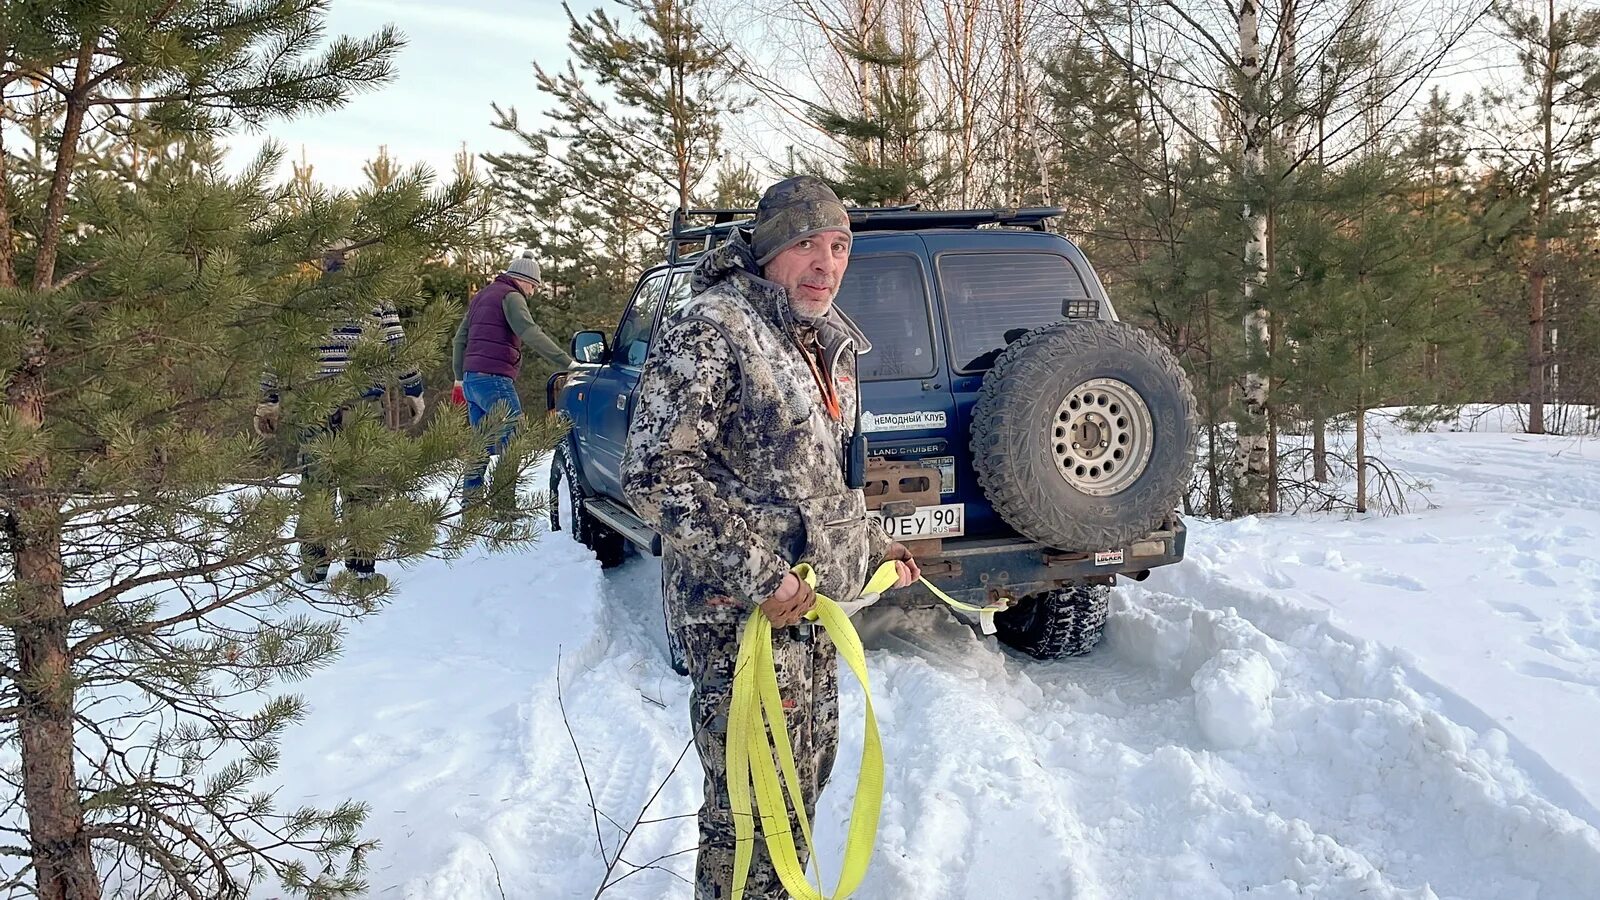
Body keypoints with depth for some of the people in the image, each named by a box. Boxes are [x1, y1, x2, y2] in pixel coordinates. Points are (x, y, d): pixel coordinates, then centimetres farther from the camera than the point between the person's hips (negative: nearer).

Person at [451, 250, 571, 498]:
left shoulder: (481, 296, 24)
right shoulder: (510, 296, -5)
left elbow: (460, 338, 27)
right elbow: (531, 334, -20)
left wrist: (460, 377, 32)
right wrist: (567, 362, -26)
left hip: (471, 378, 10)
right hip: (494, 380, -10)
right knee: (511, 440, -9)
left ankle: (470, 498, 13)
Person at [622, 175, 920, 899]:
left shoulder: (830, 344, 13)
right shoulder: (708, 331, -15)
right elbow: (655, 474, -21)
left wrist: (875, 547, 21)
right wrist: (758, 574, -24)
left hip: (816, 604, 9)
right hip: (743, 617, -9)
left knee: (806, 781, 21)